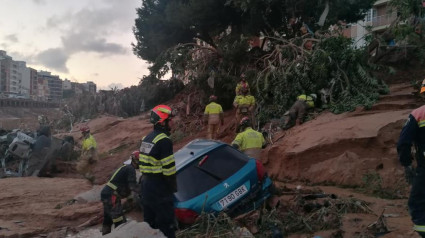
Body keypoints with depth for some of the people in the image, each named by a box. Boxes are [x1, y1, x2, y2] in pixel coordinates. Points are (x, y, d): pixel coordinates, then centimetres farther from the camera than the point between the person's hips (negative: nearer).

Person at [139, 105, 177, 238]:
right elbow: (169, 169, -20)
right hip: (160, 190, -9)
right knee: (165, 227, -1)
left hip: (146, 187, 9)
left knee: (149, 224, 18)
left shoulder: (147, 139, 11)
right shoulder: (164, 141, -18)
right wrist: (174, 187, -6)